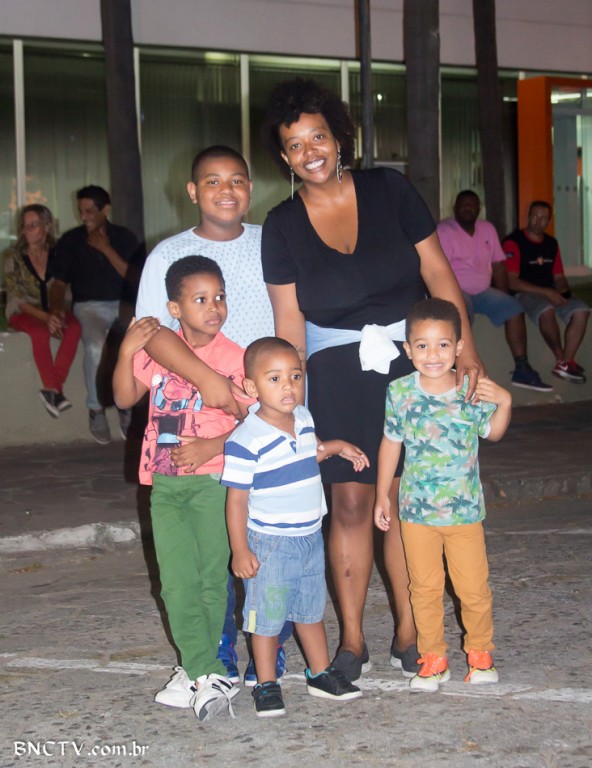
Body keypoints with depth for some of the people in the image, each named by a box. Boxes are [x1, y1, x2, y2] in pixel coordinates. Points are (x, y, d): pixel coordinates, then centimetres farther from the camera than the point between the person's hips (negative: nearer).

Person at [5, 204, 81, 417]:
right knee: (40, 332, -37)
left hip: (52, 311, 2)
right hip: (23, 313, -2)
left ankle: (53, 390, -32)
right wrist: (44, 317, -23)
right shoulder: (14, 257, -6)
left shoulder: (57, 254, 0)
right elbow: (16, 298, -9)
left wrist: (57, 314, -15)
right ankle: (55, 390, -32)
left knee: (74, 328, -31)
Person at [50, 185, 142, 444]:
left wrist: (106, 250, -9)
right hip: (89, 306, -1)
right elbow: (60, 282, 6)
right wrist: (56, 308, -14)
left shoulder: (125, 238, 8)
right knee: (95, 346, -35)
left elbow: (134, 277, -2)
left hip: (123, 305, 1)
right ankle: (96, 409, -15)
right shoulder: (70, 240, 7)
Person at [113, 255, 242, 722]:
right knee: (176, 582, -3)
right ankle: (208, 677, 1)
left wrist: (212, 447, -20)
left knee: (211, 577, 1)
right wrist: (127, 351, -2)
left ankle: (197, 672, 12)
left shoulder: (233, 356, -6)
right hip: (165, 482, 3)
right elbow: (125, 399, 11)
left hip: (211, 479, -3)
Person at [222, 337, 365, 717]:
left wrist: (336, 447, 13)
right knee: (267, 616, 5)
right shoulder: (246, 439, -21)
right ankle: (267, 685, 19)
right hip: (269, 543, -6)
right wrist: (240, 550, -15)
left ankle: (321, 673, 34)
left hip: (310, 537, 7)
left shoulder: (304, 419, 1)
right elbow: (237, 498, -16)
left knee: (311, 610, 20)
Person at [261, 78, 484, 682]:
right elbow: (288, 319, 2)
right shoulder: (282, 225, 3)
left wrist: (464, 345, -8)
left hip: (411, 360, 0)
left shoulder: (387, 190, 1)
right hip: (337, 371, 0)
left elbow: (437, 271, 1)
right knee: (351, 502, -3)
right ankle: (351, 638, 8)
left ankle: (409, 631, 15)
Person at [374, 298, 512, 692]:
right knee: (425, 587, 10)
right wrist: (383, 496, 10)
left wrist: (504, 402, -21)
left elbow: (493, 432, -1)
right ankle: (433, 658, 23)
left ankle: (480, 651, 27)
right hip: (416, 510, 1)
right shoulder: (401, 391, -6)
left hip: (465, 509, -1)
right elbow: (391, 443, 4)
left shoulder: (473, 390, -8)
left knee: (474, 587, 6)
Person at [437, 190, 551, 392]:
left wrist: (503, 297, 3)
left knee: (514, 308, -12)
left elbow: (498, 264, 11)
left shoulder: (487, 229, 11)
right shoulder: (444, 231, -9)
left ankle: (522, 369, -10)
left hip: (483, 291, 7)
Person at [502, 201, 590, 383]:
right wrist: (546, 292, -19)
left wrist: (563, 290, -7)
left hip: (551, 293, 7)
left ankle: (566, 363, -21)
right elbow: (511, 281, -14)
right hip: (523, 293, -6)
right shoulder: (514, 242, -7)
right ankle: (561, 360, -21)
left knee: (581, 310, -20)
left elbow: (559, 277, 19)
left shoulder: (551, 244, 15)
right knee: (547, 310, -38)